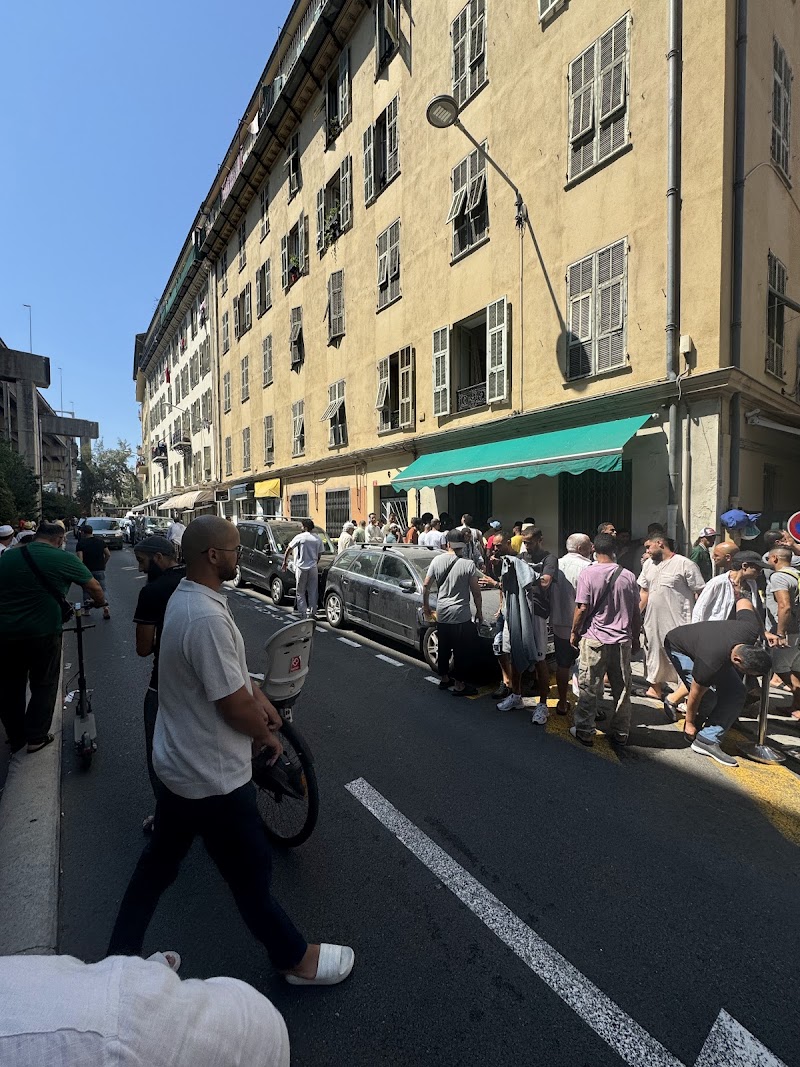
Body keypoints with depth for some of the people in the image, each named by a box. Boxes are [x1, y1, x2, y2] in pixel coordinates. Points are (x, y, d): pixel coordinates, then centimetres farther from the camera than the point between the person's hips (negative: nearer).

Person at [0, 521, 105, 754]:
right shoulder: (63, 558, -10)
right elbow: (94, 587, -4)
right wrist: (99, 603, 16)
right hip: (42, 633, -4)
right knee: (44, 685, 15)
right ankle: (36, 737, 22)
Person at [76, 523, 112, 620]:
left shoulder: (81, 543, -6)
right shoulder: (100, 541, 4)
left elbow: (80, 558, -14)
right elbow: (108, 554, 5)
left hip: (87, 570, -2)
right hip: (100, 569, 2)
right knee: (103, 588, 6)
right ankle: (106, 607, -13)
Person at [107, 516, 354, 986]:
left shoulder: (185, 596, 0)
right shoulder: (207, 617, -33)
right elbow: (234, 706, -26)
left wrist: (258, 695, 1)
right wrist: (268, 737, -7)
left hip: (180, 762, 9)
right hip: (213, 775, -9)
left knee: (160, 860, 27)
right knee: (252, 872, 13)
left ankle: (122, 954, 47)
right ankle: (295, 957, 36)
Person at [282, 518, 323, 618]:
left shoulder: (300, 537, -6)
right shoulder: (318, 539, 5)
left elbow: (288, 550, -1)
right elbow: (319, 554, 10)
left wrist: (285, 562, 11)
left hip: (301, 567, -3)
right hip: (313, 567, 3)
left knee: (301, 592, 6)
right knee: (313, 592, 9)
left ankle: (303, 613, 4)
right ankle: (312, 613, 12)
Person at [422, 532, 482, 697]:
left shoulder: (437, 560, -2)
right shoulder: (468, 564, -12)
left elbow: (426, 586, 2)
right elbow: (476, 592, -8)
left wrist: (426, 607, 15)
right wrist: (479, 612, 6)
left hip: (441, 614, 5)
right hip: (461, 615, -4)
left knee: (443, 648, 18)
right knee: (461, 651, 7)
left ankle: (444, 679, 33)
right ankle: (459, 686, 16)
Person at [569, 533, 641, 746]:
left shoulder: (587, 574, -10)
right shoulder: (628, 576, 1)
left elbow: (582, 608, -12)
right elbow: (636, 612, 7)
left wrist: (574, 632, 2)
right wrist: (635, 638, 19)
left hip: (594, 640, -3)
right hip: (622, 641, 4)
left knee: (589, 688, 7)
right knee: (622, 689, 14)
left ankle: (585, 731, 16)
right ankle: (621, 733, 25)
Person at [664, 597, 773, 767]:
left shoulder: (752, 629, -29)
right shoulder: (710, 662, -41)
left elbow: (743, 599, -8)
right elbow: (695, 694, -25)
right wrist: (689, 724, -10)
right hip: (678, 646, -7)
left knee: (737, 692, -10)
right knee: (708, 696, -20)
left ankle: (708, 740, -5)